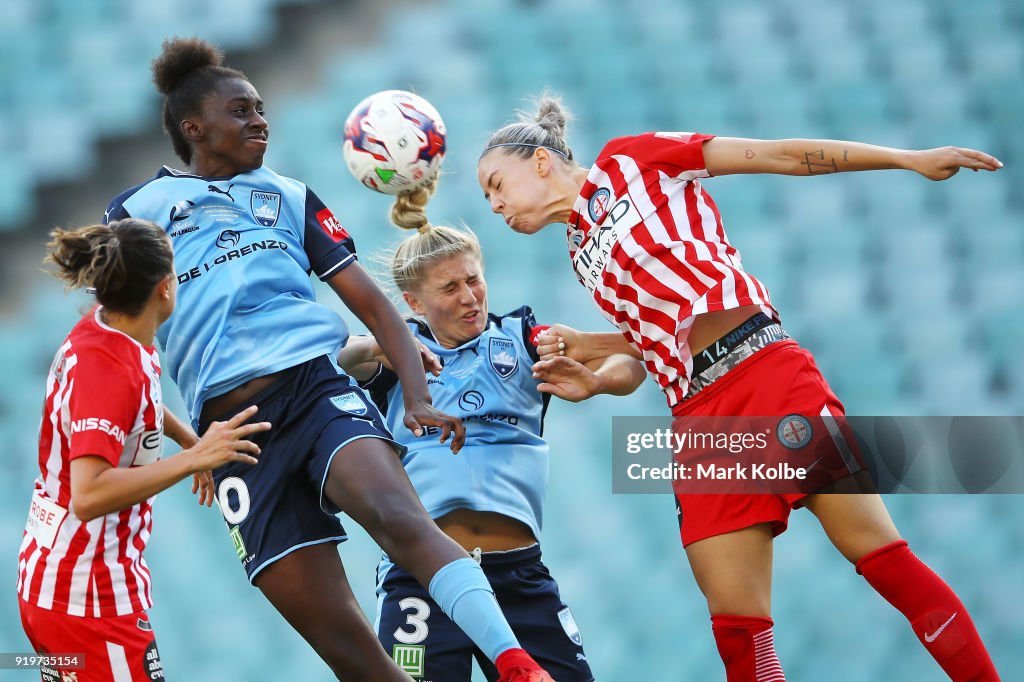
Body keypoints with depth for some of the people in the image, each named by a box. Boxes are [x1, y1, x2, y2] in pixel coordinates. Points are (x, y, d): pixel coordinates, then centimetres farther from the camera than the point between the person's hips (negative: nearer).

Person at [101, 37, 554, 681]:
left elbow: (371, 302, 16)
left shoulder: (289, 197, 20)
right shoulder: (137, 210, 15)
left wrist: (418, 398, 0)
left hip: (317, 390, 0)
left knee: (399, 517, -33)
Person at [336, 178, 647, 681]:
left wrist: (593, 382, -23)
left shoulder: (521, 339, 12)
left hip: (520, 574, 2)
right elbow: (343, 360, -10)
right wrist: (378, 348, -34)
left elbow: (629, 366, 1)